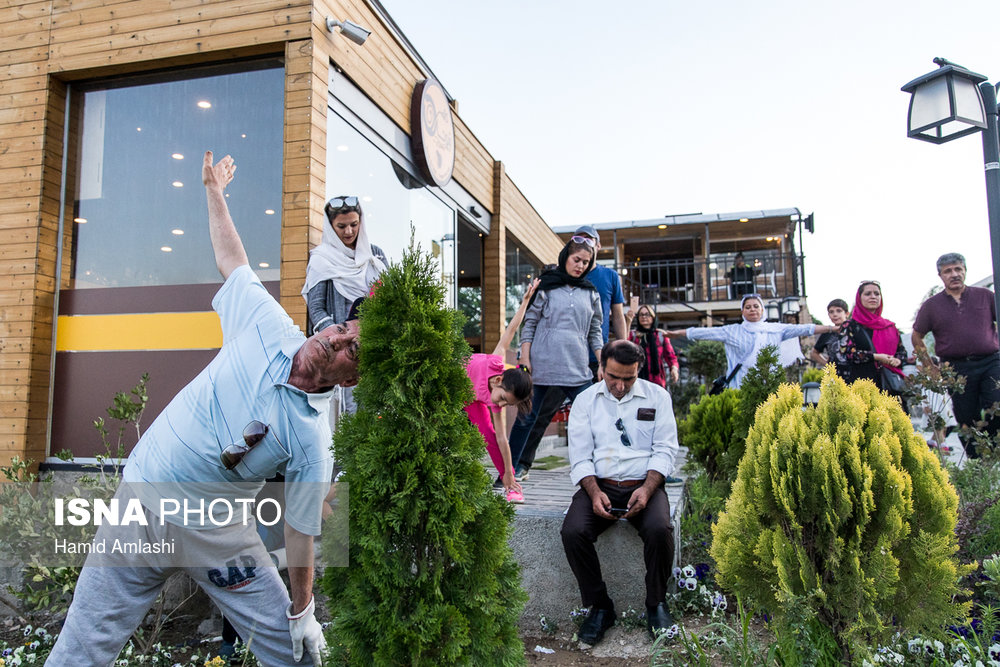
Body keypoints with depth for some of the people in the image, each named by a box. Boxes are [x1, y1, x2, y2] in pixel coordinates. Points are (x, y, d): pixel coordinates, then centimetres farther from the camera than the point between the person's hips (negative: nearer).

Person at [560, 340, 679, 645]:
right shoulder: (586, 400, 8)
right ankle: (600, 606, -3)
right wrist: (594, 492, -14)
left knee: (659, 530, -31)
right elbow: (580, 456, 3)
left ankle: (656, 604, -3)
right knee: (572, 532, -25)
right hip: (599, 485, 1)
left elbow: (665, 449, 1)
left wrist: (647, 489, -15)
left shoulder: (657, 396, 7)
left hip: (644, 484, -1)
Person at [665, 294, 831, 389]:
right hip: (741, 388, -1)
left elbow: (803, 329, 10)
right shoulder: (732, 331, 10)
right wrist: (678, 333, 5)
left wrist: (832, 328, 6)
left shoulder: (776, 329, 13)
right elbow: (706, 332, 8)